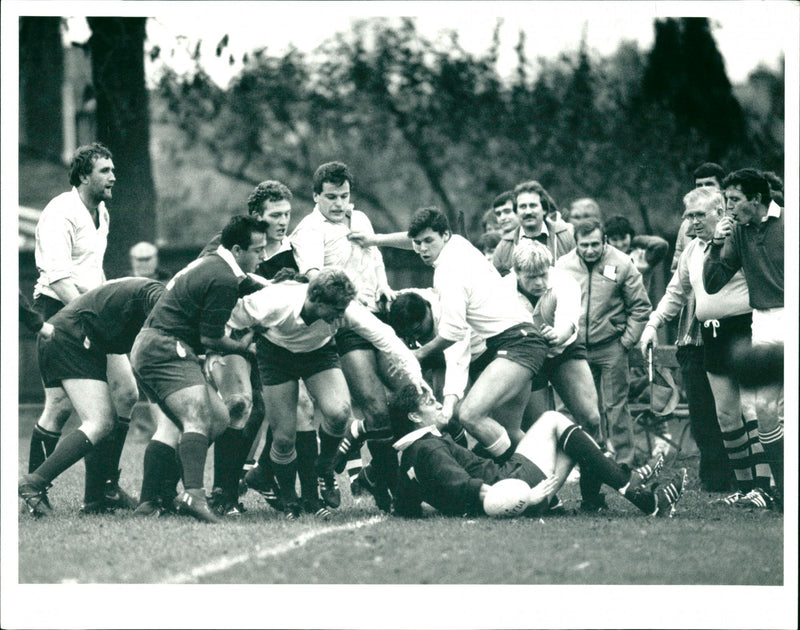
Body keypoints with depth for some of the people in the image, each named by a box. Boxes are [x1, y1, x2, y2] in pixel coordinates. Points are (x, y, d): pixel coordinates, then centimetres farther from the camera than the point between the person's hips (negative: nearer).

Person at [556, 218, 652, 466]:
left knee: (615, 406, -2)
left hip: (611, 347, -3)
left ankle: (624, 460, 5)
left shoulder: (621, 264, -6)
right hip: (577, 349, 3)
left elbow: (640, 307, -1)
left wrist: (627, 341, -5)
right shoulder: (563, 266, 0)